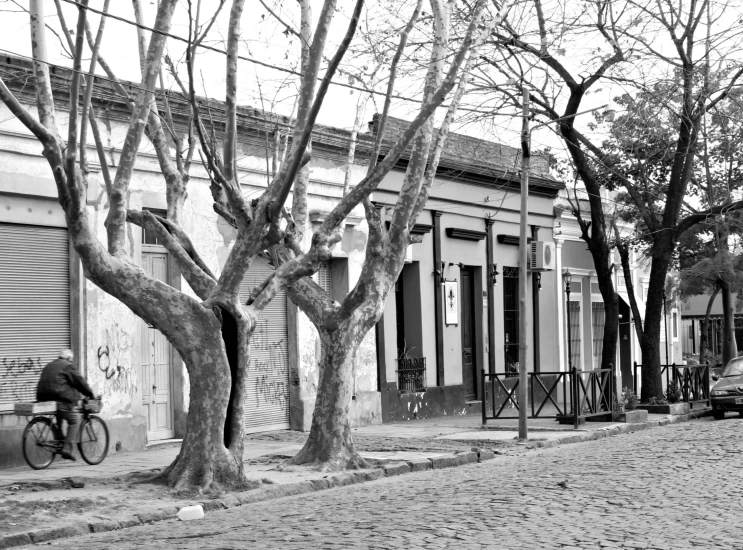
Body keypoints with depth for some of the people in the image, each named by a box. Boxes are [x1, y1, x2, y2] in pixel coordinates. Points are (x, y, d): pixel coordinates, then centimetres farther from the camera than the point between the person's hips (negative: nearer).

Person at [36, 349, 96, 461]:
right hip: (61, 399, -8)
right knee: (74, 421, 0)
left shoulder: (48, 366, 24)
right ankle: (67, 448, -10)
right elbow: (80, 382, -1)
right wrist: (91, 395, 9)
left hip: (43, 397, 8)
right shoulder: (68, 366, -1)